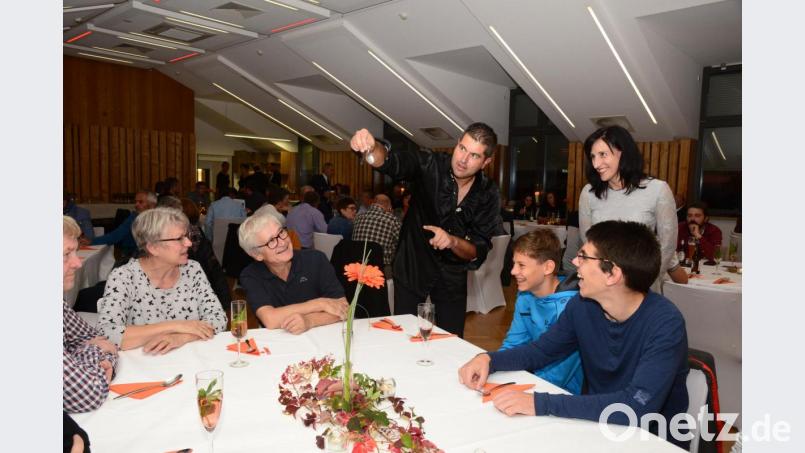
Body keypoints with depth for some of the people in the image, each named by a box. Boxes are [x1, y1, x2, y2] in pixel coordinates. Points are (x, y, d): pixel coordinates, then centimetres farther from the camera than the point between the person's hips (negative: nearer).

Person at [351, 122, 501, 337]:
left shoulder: (489, 195, -12)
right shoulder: (430, 165, -18)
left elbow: (479, 252, -12)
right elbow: (391, 162, -36)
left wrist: (453, 241, -31)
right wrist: (373, 147, -58)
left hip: (452, 275, 2)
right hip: (411, 265, -2)